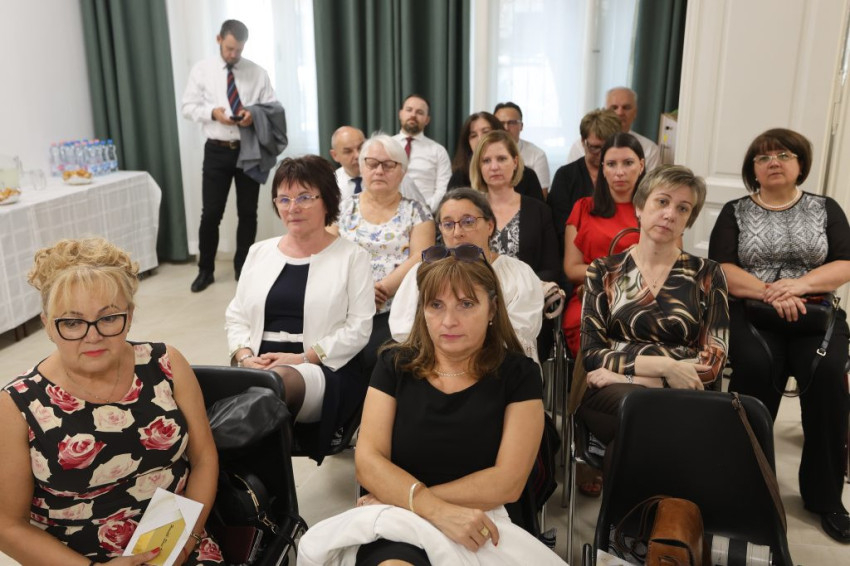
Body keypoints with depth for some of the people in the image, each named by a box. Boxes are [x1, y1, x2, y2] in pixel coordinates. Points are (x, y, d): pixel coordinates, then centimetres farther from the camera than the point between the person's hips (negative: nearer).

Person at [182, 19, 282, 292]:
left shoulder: (258, 73, 3)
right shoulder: (201, 70, 3)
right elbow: (188, 107, 2)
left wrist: (254, 115, -19)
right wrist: (212, 112, -17)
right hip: (217, 150, -1)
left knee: (248, 212, 8)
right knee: (211, 213, 1)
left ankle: (242, 267, 24)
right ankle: (205, 270, 18)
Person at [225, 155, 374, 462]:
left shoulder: (352, 256, 5)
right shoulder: (259, 251, 18)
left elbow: (359, 327, -3)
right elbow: (236, 316, 18)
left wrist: (303, 358, -13)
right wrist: (245, 356, -3)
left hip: (326, 369, -3)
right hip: (259, 367, 3)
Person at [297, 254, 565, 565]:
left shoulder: (518, 374, 0)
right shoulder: (395, 364, 4)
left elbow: (508, 481, -8)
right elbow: (368, 462, -5)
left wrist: (404, 498, -11)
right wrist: (436, 510, -22)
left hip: (478, 526, 1)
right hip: (392, 522, 0)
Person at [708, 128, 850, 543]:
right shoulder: (735, 212, 9)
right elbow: (721, 271, -2)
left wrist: (799, 283, -16)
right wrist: (769, 293, -17)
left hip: (814, 311, 1)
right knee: (756, 365, -32)